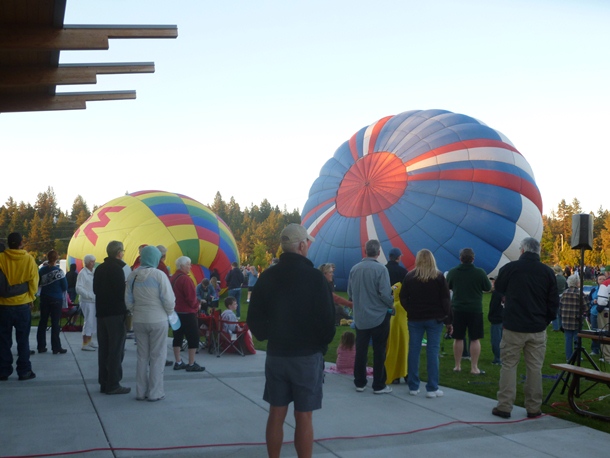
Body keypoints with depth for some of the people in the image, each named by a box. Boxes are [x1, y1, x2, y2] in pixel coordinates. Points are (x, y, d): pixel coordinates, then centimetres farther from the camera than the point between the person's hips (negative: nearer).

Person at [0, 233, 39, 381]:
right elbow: (34, 281, -3)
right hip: (23, 304, 0)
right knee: (23, 339, 8)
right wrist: (30, 298, 11)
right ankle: (24, 371, 8)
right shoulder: (29, 259, -7)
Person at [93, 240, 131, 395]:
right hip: (116, 312, -8)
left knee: (103, 348, 13)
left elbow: (95, 290, 16)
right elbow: (123, 291, -19)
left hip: (101, 312, 8)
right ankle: (113, 384, -2)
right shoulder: (119, 268, -14)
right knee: (116, 349, -3)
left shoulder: (99, 269, 10)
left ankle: (104, 382, 18)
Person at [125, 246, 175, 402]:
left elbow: (128, 300, 3)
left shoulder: (133, 275, -1)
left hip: (139, 321, 5)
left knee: (142, 356, 15)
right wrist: (169, 313, 5)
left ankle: (141, 392, 20)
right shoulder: (159, 275, -15)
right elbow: (169, 300, -14)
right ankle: (155, 393, 10)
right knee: (157, 357, 6)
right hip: (158, 320, -4)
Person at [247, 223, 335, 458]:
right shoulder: (314, 277, -13)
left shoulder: (267, 277, 1)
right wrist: (323, 344, 5)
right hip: (307, 355, -4)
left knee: (276, 415, 11)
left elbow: (254, 318, 4)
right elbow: (327, 318, -13)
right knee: (304, 417, 3)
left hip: (276, 354, 4)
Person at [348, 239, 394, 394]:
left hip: (360, 317, 4)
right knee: (379, 352, 4)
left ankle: (359, 383, 19)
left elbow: (350, 292, 7)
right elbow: (385, 294, -19)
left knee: (360, 351, 12)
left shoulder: (354, 269, -1)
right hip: (379, 316, -4)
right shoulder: (381, 269, -15)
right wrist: (391, 305, 1)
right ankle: (379, 386, 9)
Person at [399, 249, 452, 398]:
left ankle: (413, 387, 9)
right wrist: (448, 321, 1)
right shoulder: (439, 276, -1)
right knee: (433, 351, -1)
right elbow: (445, 300, -3)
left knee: (414, 351, 5)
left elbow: (403, 298, 1)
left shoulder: (410, 276, 2)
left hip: (415, 319, 2)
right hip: (435, 319, -1)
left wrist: (411, 311, 10)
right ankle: (432, 389, -1)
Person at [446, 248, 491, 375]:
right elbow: (488, 287, 1)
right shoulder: (480, 272, -12)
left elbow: (447, 287, 11)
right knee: (475, 339, 5)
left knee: (458, 338, 12)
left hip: (457, 308, 2)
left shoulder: (452, 272, -5)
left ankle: (457, 366, 18)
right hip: (475, 309, -2)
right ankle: (474, 368, 5)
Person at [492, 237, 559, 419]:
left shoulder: (509, 268, -7)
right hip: (538, 329, 2)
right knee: (535, 368, 8)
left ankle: (504, 406, 4)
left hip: (513, 327, -2)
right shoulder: (548, 272, -1)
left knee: (509, 365, 5)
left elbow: (499, 290, 11)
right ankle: (533, 408, 12)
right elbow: (554, 302, 4)